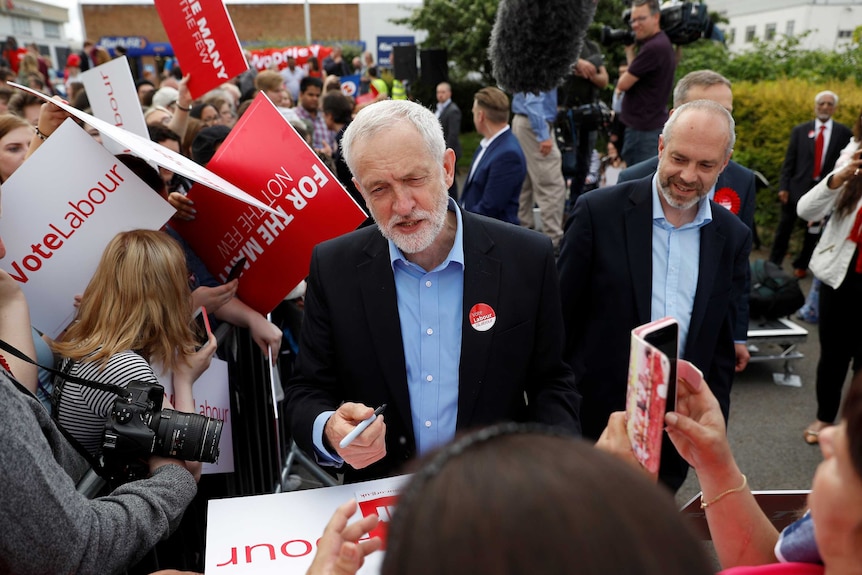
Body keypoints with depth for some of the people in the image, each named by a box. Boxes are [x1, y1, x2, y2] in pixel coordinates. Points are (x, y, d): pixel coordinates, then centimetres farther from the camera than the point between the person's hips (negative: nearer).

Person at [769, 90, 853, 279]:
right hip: (798, 186, 0)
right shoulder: (800, 130, 1)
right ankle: (773, 264, 16)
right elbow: (789, 161, 1)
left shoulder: (844, 133, 0)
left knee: (813, 231, 10)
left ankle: (801, 265, 25)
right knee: (784, 227, 5)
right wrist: (783, 187, -5)